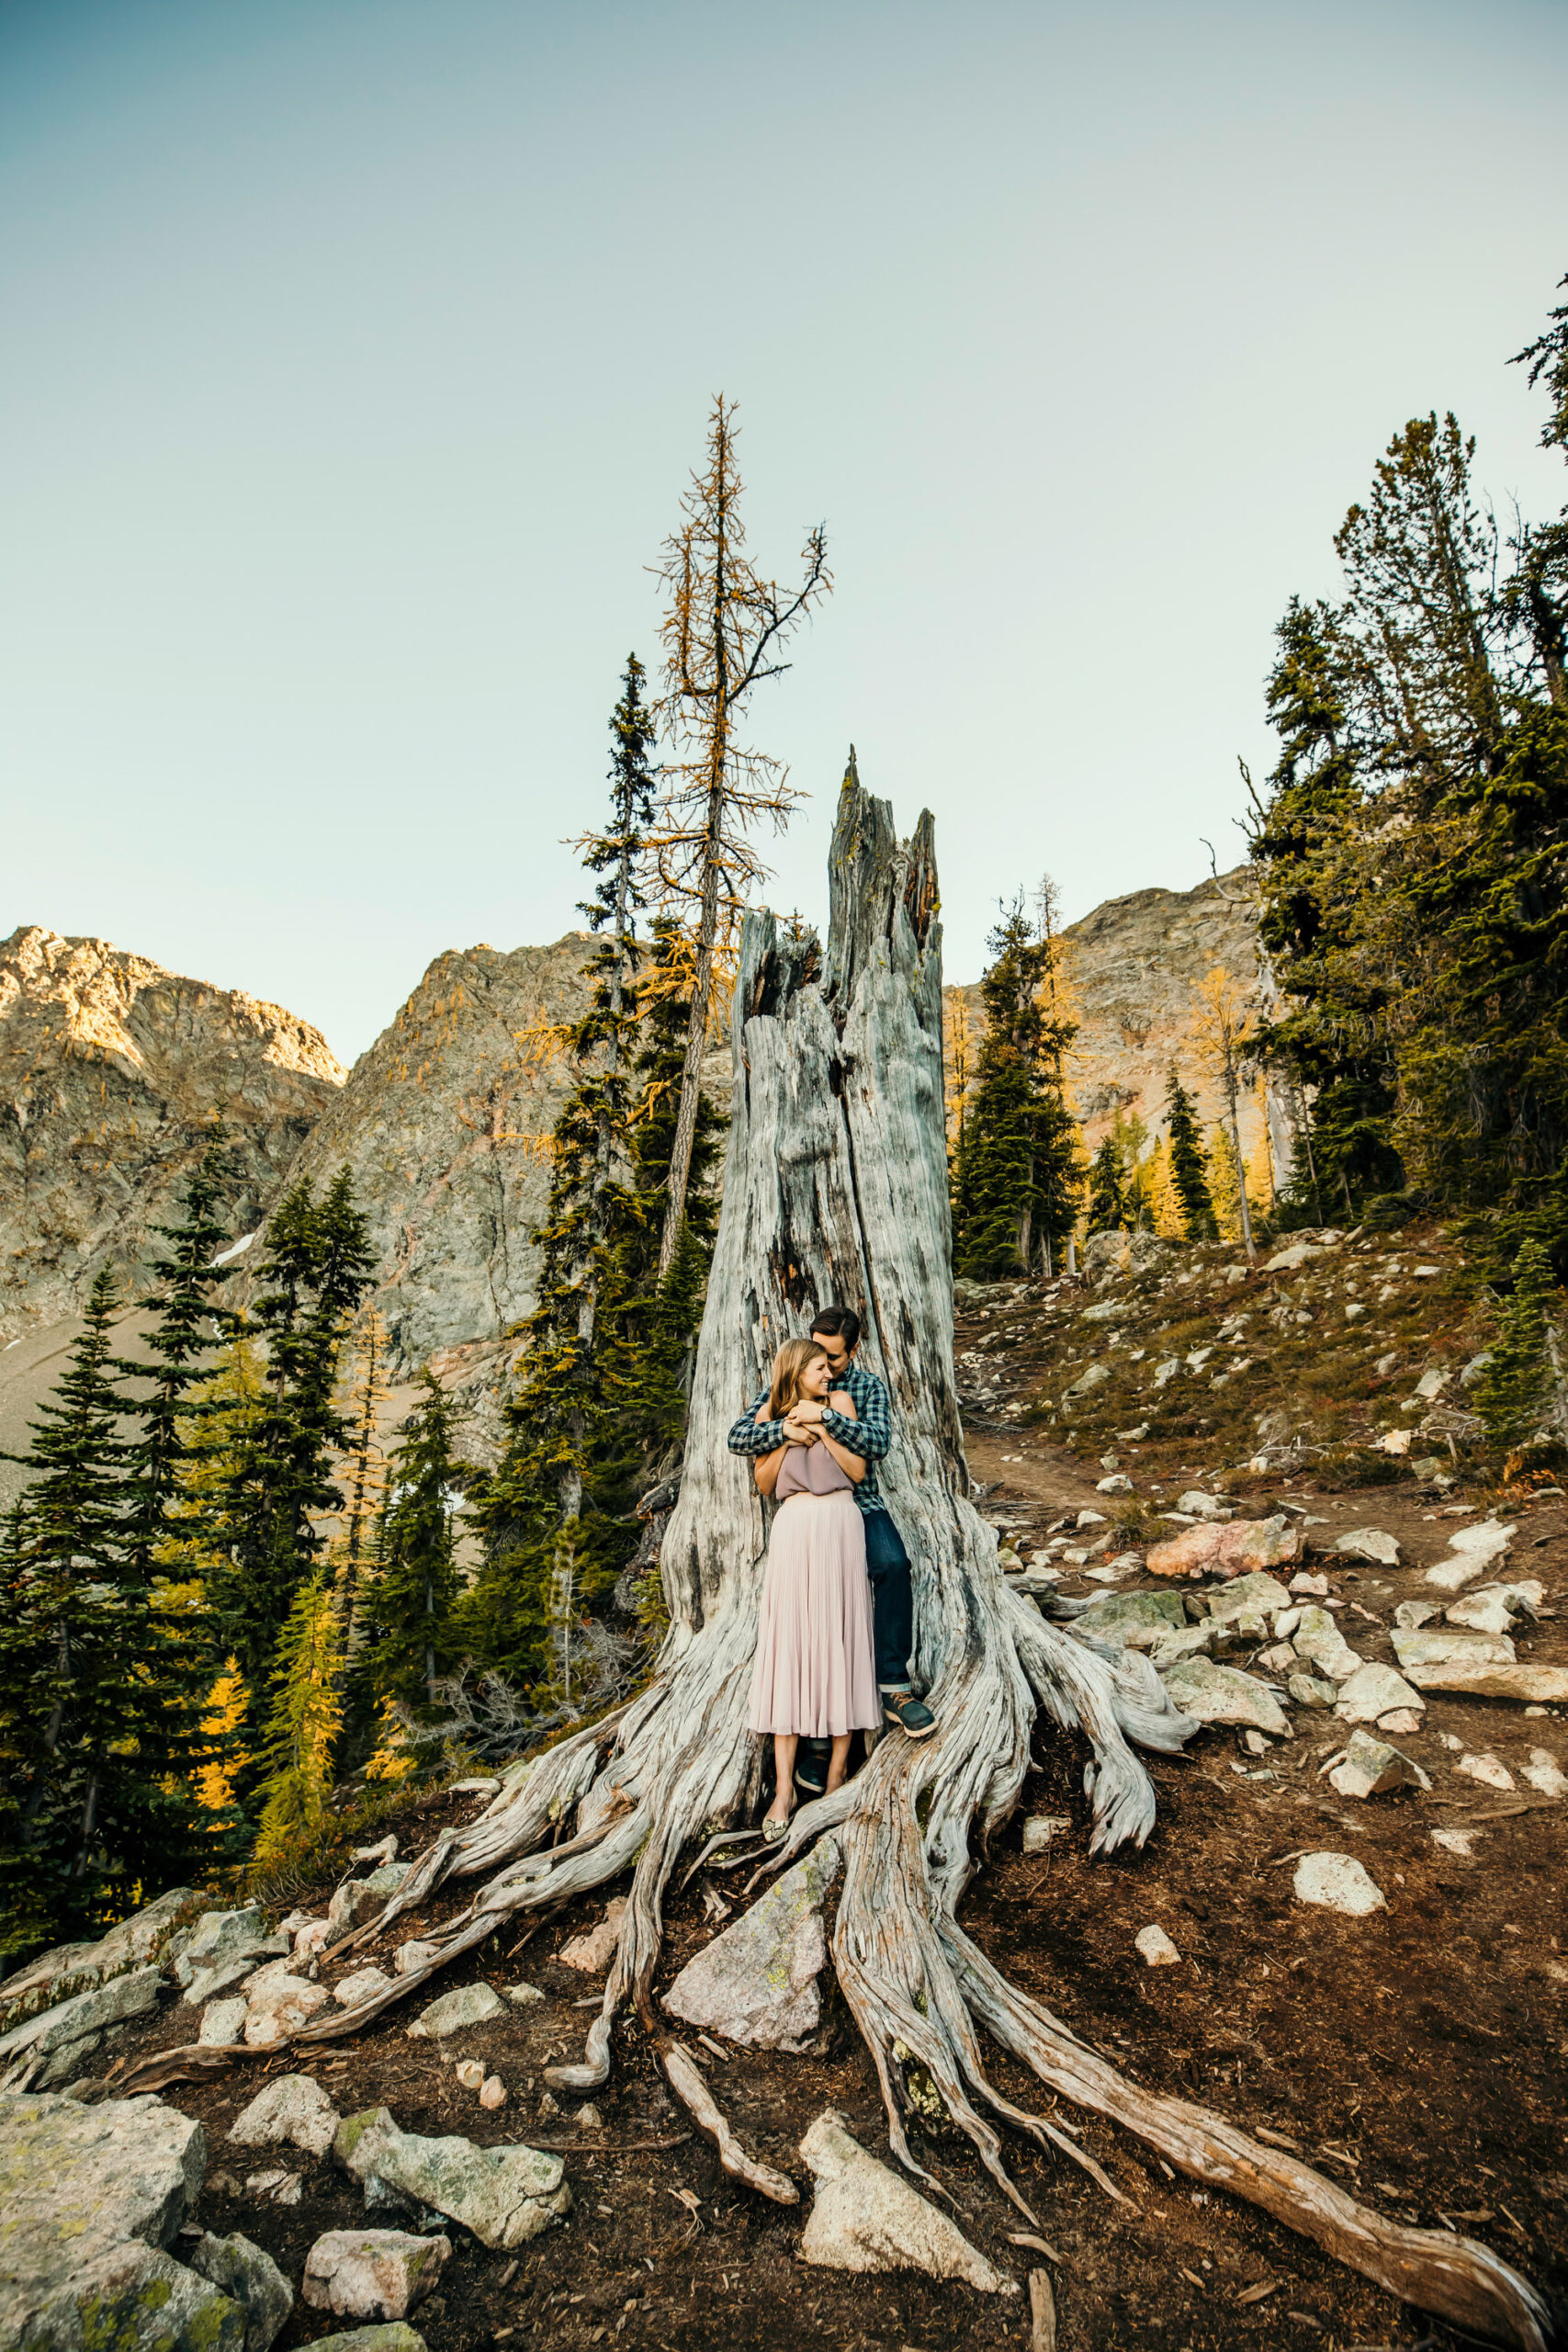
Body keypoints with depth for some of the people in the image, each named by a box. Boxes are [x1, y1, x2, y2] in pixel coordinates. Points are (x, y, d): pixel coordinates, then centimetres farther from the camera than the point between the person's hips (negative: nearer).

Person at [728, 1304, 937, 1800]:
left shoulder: (868, 1386, 3)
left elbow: (879, 1442, -14)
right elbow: (737, 1438, -7)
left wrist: (824, 1416, -26)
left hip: (859, 1504, 0)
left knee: (892, 1564, -30)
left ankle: (893, 1687, -18)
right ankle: (814, 1738, 13)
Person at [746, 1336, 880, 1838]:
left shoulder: (840, 1401, 9)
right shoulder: (770, 1412, 11)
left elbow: (859, 1470, 4)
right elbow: (763, 1484, 9)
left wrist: (823, 1432, -6)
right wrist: (786, 1439, -4)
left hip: (839, 1523, 0)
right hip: (793, 1528, 0)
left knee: (840, 1634, 1)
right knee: (788, 1639, -4)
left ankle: (839, 1761, 14)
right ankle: (785, 1786, -3)